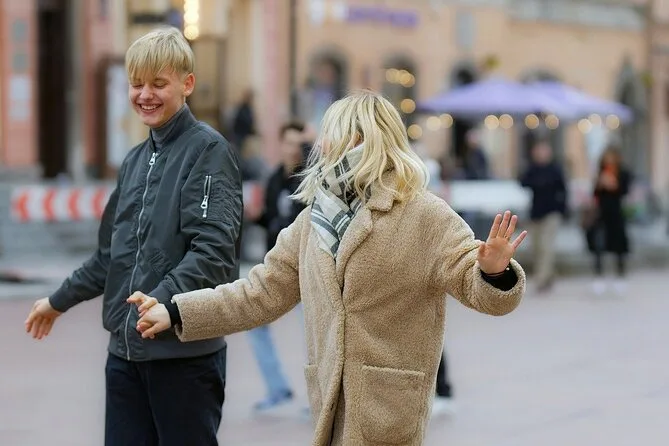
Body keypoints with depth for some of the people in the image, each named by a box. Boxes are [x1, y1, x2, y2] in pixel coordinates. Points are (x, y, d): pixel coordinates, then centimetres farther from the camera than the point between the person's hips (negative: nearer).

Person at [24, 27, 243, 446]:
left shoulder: (209, 150, -7)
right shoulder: (136, 159, 16)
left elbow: (213, 251, -18)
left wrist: (162, 301, -32)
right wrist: (60, 300, 32)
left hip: (186, 348, -7)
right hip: (126, 348, 7)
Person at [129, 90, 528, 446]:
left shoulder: (425, 217, -7)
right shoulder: (314, 220, 11)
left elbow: (480, 288, -12)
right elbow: (263, 292, 14)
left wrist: (494, 271, -37)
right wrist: (176, 313, 9)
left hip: (389, 406, -6)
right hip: (331, 401, 6)